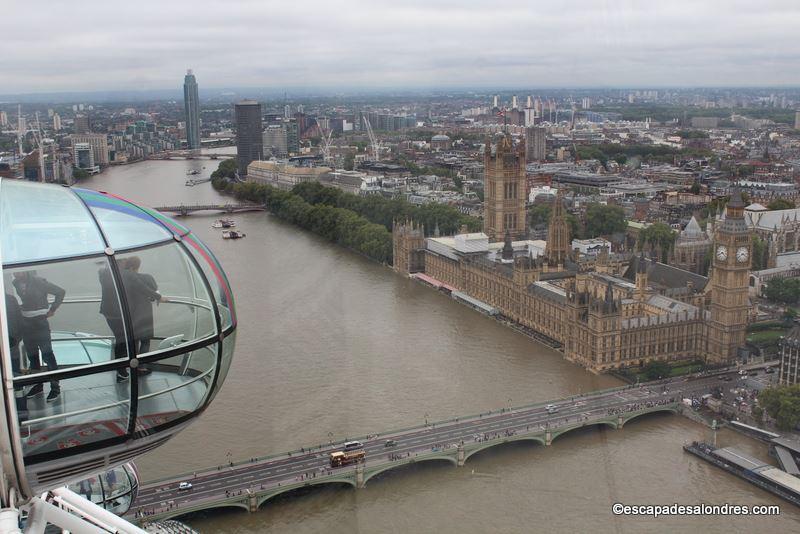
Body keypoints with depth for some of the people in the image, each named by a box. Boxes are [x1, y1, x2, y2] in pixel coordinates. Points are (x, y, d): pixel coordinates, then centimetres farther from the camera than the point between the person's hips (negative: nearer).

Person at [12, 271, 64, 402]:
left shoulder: (37, 281, -15)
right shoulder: (17, 283, 3)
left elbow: (60, 292, -12)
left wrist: (52, 309, -9)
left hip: (40, 323, -7)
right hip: (26, 324, 7)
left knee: (48, 356, -5)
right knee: (32, 357, 14)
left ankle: (55, 388, -1)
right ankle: (38, 386, 25)